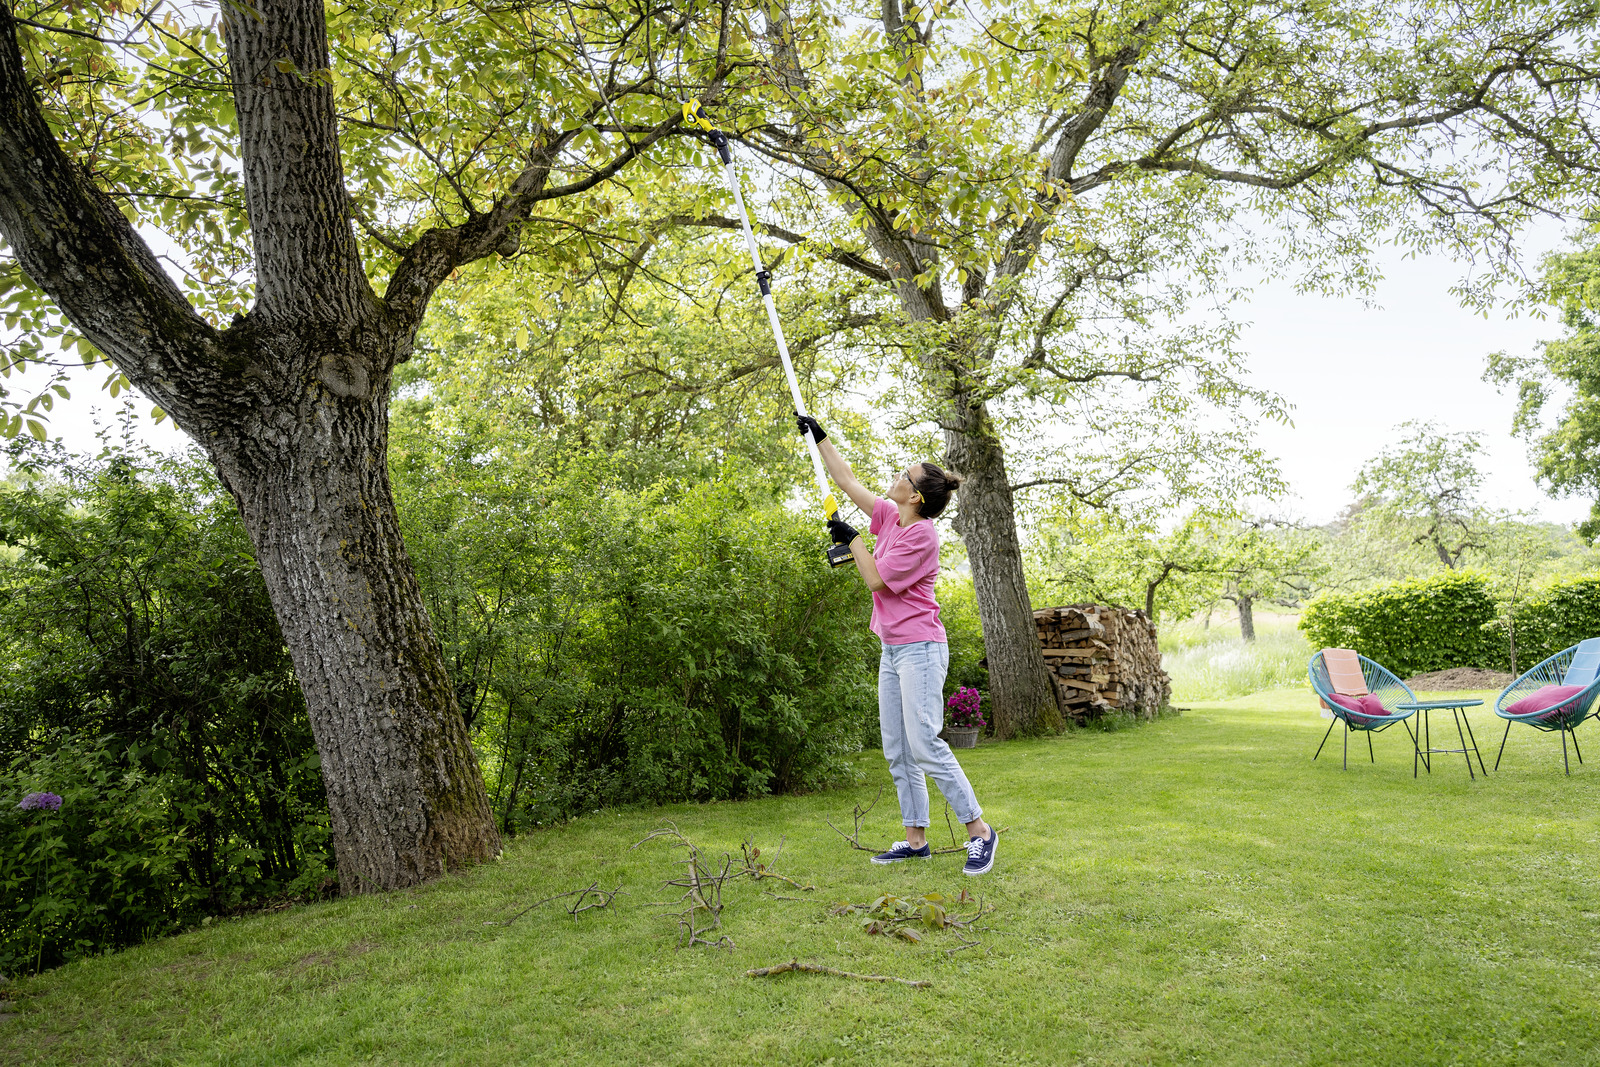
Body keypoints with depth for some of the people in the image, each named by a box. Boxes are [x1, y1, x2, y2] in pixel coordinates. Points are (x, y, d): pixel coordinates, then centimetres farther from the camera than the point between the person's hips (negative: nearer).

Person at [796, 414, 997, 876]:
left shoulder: (922, 534, -16)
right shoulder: (890, 517, 9)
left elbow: (877, 580, -15)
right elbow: (848, 481, 18)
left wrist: (851, 539, -7)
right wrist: (819, 437, 21)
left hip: (920, 648, -9)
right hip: (892, 650, 9)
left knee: (924, 745, -11)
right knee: (896, 751, 9)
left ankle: (980, 831, 0)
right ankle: (916, 838, 17)